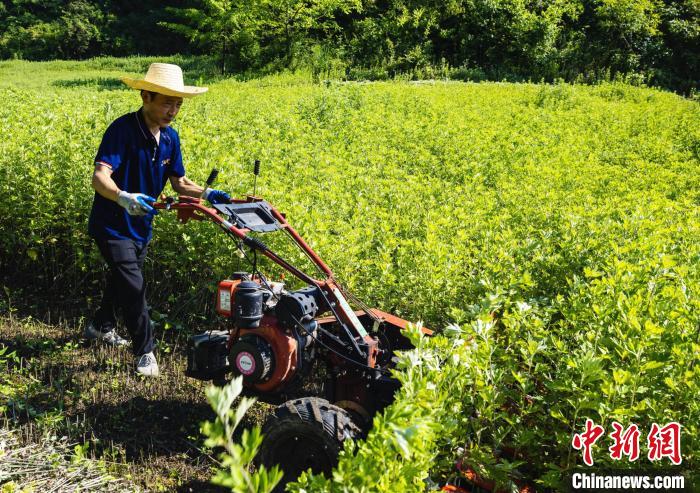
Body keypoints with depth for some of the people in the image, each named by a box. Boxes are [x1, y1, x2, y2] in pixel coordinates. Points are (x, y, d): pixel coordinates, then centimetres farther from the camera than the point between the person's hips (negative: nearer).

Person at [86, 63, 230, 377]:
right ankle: (144, 352, 4)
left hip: (141, 225, 8)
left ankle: (101, 327, 48)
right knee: (134, 288, -11)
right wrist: (124, 198, -54)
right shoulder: (123, 129, -25)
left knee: (122, 279, 25)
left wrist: (206, 194, -13)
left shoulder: (170, 137, -1)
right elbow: (99, 177, -35)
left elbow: (179, 182, 6)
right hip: (113, 224, -8)